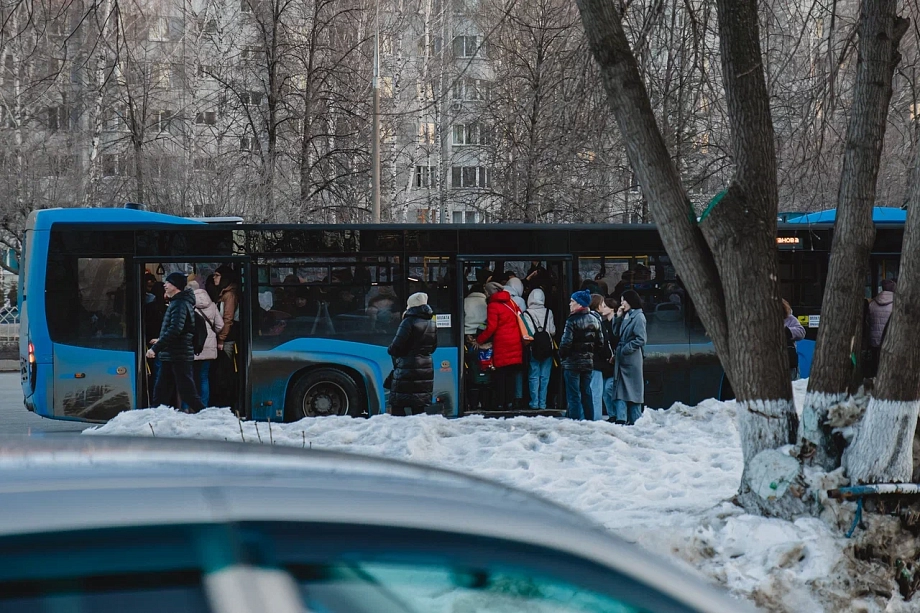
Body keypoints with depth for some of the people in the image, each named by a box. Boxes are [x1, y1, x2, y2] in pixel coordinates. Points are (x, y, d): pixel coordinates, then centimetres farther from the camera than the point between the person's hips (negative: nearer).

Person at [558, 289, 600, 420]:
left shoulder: (572, 321, -16)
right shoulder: (594, 320, 8)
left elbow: (566, 342, -21)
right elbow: (599, 341, 11)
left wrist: (562, 354, -4)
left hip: (572, 362, -7)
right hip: (588, 362, 7)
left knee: (573, 396, -4)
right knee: (586, 394, 13)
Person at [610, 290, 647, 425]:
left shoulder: (638, 317, -9)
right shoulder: (625, 316, 16)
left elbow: (641, 340, -14)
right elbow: (616, 333, 18)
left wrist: (626, 349, -15)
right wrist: (618, 318, 7)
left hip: (632, 359, -8)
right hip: (621, 358, 8)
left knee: (632, 389, -2)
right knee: (620, 389, 3)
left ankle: (635, 420, 2)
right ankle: (620, 418, 1)